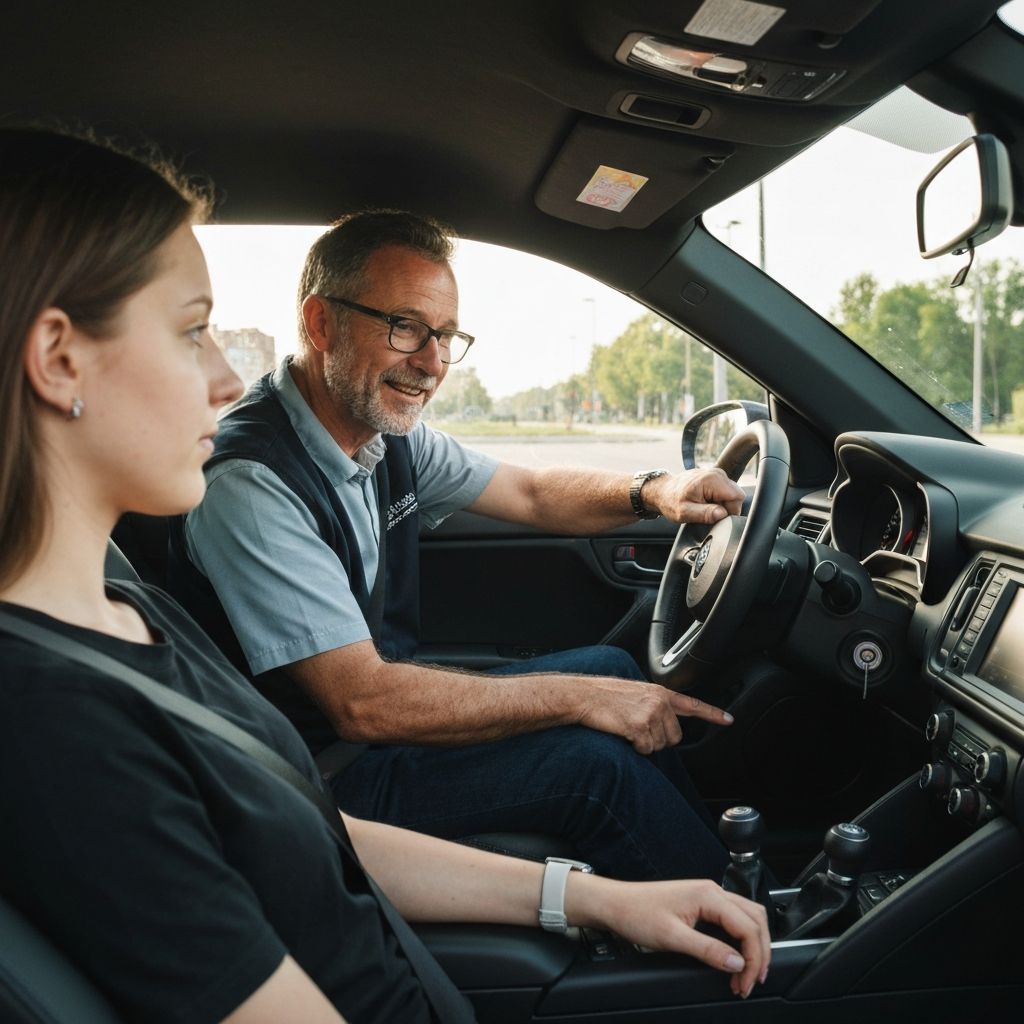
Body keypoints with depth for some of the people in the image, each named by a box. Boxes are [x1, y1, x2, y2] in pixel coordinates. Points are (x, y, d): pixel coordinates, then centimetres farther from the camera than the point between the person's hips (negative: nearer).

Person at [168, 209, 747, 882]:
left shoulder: (392, 435, -1)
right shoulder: (252, 484, -27)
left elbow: (532, 494, 11)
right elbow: (364, 705, -30)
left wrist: (653, 492, -9)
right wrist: (581, 698, -26)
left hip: (388, 708, 9)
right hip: (322, 771, -9)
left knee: (612, 669, 9)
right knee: (595, 762, -19)